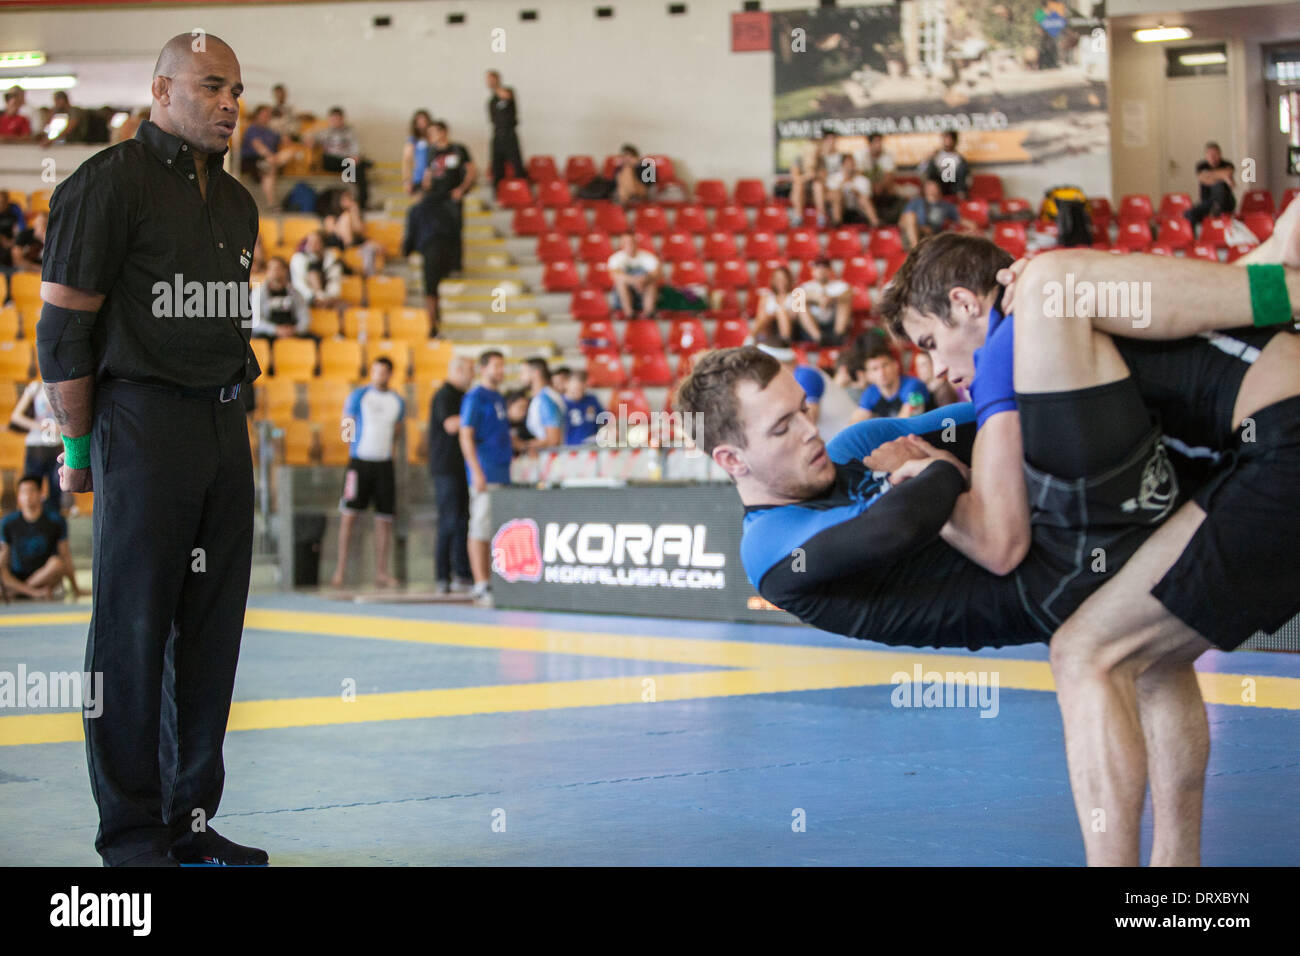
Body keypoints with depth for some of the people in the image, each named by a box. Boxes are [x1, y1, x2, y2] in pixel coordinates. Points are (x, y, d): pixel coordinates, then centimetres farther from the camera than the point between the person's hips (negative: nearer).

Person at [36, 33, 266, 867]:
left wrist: (229, 409, 14)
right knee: (133, 631, -2)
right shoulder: (109, 183, -7)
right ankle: (131, 834, 5)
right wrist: (77, 445, -7)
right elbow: (64, 325, -8)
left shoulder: (236, 201, 16)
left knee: (211, 631, 9)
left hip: (225, 427, 7)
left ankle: (190, 821, 17)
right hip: (144, 423, -7)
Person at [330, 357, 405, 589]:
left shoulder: (397, 402, 10)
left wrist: (385, 446, 13)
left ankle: (381, 573, 7)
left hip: (384, 463, 4)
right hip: (359, 462, -3)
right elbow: (346, 426, 3)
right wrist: (357, 446, 1)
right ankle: (340, 569, -3)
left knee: (384, 518, 2)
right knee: (349, 514, -7)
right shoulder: (358, 395, -1)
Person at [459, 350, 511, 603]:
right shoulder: (475, 397, -7)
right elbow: (466, 437, -13)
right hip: (485, 474, -8)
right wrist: (476, 471, -19)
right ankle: (481, 585, -8)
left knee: (495, 529, 9)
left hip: (502, 473, 8)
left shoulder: (499, 399, 19)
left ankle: (489, 581, 14)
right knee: (481, 527, -8)